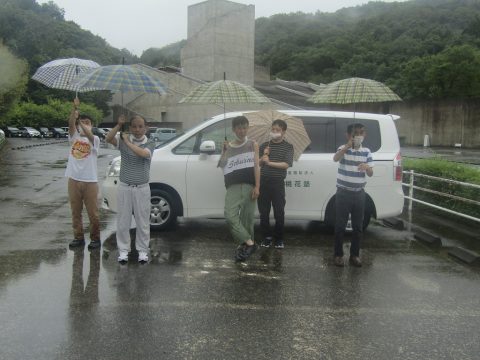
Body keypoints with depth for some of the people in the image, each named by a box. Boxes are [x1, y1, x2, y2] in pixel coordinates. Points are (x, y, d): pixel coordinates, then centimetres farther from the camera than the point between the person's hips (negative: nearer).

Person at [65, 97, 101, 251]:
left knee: (93, 213, 4)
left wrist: (82, 123, -37)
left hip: (90, 181, -3)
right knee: (75, 212, 11)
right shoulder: (74, 136, 6)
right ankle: (78, 237, 23)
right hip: (74, 180, 3)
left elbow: (88, 135, -25)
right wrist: (75, 108, -26)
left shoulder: (95, 139, -1)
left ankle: (95, 238, 15)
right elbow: (70, 124, -13)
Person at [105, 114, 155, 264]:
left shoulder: (150, 143, -2)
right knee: (123, 221, 7)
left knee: (142, 222, 7)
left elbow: (143, 153, -24)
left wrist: (127, 142, -17)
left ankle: (142, 250, 21)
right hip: (125, 187, 1)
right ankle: (123, 250, 20)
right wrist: (119, 125, -24)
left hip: (142, 189, -1)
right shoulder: (123, 140, 1)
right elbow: (108, 139, -17)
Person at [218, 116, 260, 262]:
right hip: (233, 186, 1)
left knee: (247, 217, -1)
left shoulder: (253, 145, 12)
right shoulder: (228, 147, 16)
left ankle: (244, 244, 10)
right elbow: (221, 165, 7)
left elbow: (256, 166, 3)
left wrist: (257, 187, -7)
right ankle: (249, 242, -10)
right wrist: (224, 151, -6)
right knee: (230, 216, -15)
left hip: (249, 186, -1)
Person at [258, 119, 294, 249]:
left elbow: (286, 164, -9)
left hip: (278, 183, -3)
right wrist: (263, 157, -9)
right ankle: (267, 237, 17)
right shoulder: (264, 145, 11)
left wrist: (269, 162, -16)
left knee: (279, 212, -1)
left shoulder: (288, 147, 3)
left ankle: (278, 238, 12)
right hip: (263, 181, 3)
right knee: (263, 211, 5)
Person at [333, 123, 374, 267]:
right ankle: (338, 254, 14)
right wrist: (347, 146, -45)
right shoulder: (343, 148, -6)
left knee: (358, 226, 9)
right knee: (340, 225, 3)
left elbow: (371, 173, 3)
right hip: (343, 193, -3)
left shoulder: (366, 151, 5)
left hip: (359, 193, 3)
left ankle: (355, 255, 20)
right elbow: (335, 158, -29)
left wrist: (367, 167, -21)